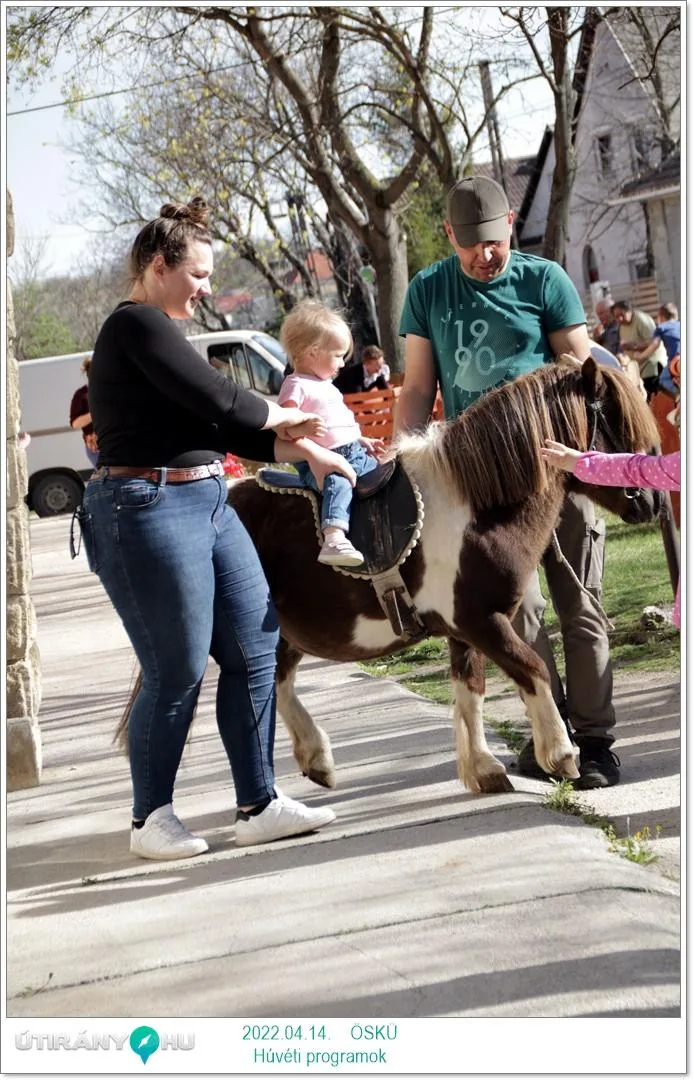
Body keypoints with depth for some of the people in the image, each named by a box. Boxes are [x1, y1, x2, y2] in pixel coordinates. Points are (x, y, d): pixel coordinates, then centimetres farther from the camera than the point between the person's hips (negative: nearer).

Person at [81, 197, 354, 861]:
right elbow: (218, 400, -17)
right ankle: (150, 819, 13)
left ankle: (258, 807, 14)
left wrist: (301, 449, 7)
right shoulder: (137, 325, -13)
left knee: (255, 649, 8)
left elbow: (219, 428, 16)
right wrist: (282, 417, 1)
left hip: (207, 504, 10)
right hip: (149, 511, -10)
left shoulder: (156, 329, 18)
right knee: (176, 674, -3)